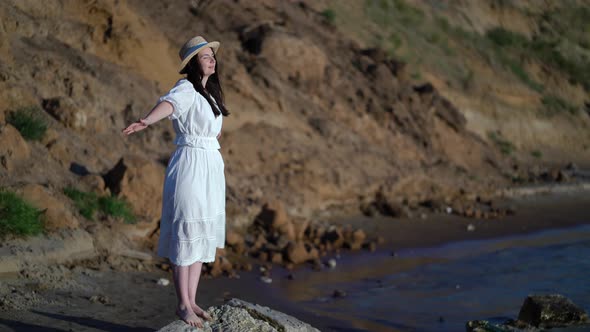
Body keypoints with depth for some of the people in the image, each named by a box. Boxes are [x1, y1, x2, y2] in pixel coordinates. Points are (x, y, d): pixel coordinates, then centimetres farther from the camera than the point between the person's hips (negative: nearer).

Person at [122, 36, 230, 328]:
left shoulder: (210, 93, 14)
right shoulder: (185, 89, -12)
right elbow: (168, 104, -36)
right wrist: (146, 121, -54)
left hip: (211, 167, 9)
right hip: (189, 165, -9)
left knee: (202, 236, 10)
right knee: (185, 233, -6)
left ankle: (191, 300, 17)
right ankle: (183, 304, -1)